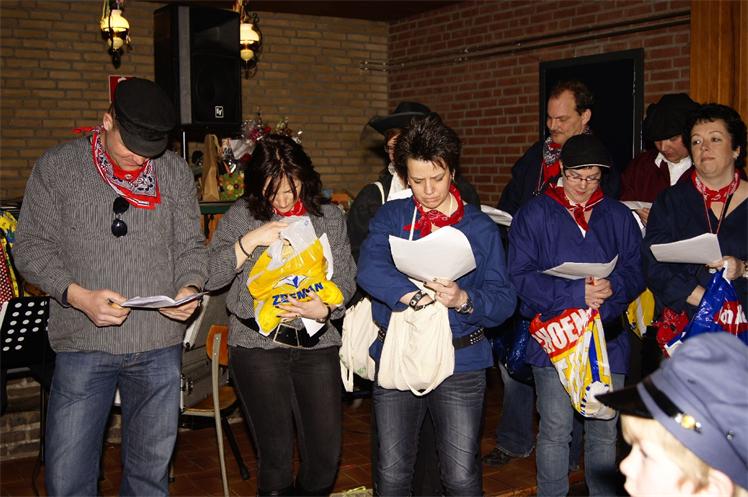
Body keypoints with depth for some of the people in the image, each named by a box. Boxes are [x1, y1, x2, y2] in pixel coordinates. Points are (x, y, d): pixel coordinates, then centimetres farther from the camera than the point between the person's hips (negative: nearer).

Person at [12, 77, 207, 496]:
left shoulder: (176, 172, 6)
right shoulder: (57, 167, 0)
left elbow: (191, 245, 11)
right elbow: (32, 246, -1)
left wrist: (190, 287, -10)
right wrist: (78, 296, -17)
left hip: (160, 347, 2)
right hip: (84, 345, -2)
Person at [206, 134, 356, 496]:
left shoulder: (330, 218, 7)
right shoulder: (241, 215, 1)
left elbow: (345, 280, 5)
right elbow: (208, 276, -5)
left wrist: (324, 310, -15)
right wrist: (251, 240, -16)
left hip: (316, 343, 2)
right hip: (257, 344, -2)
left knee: (326, 456, 2)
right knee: (276, 457, 0)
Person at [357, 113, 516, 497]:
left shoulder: (480, 227, 3)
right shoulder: (391, 216, 4)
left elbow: (503, 300, -4)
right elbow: (370, 269, -16)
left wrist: (464, 301, -23)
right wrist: (420, 297, -26)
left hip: (461, 364, -1)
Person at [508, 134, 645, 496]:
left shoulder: (618, 216, 10)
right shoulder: (534, 215, -1)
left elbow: (637, 270, 7)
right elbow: (520, 276, -10)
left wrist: (614, 287, -16)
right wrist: (575, 293, -19)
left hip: (607, 338, 3)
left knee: (604, 431, 12)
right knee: (555, 431, -1)